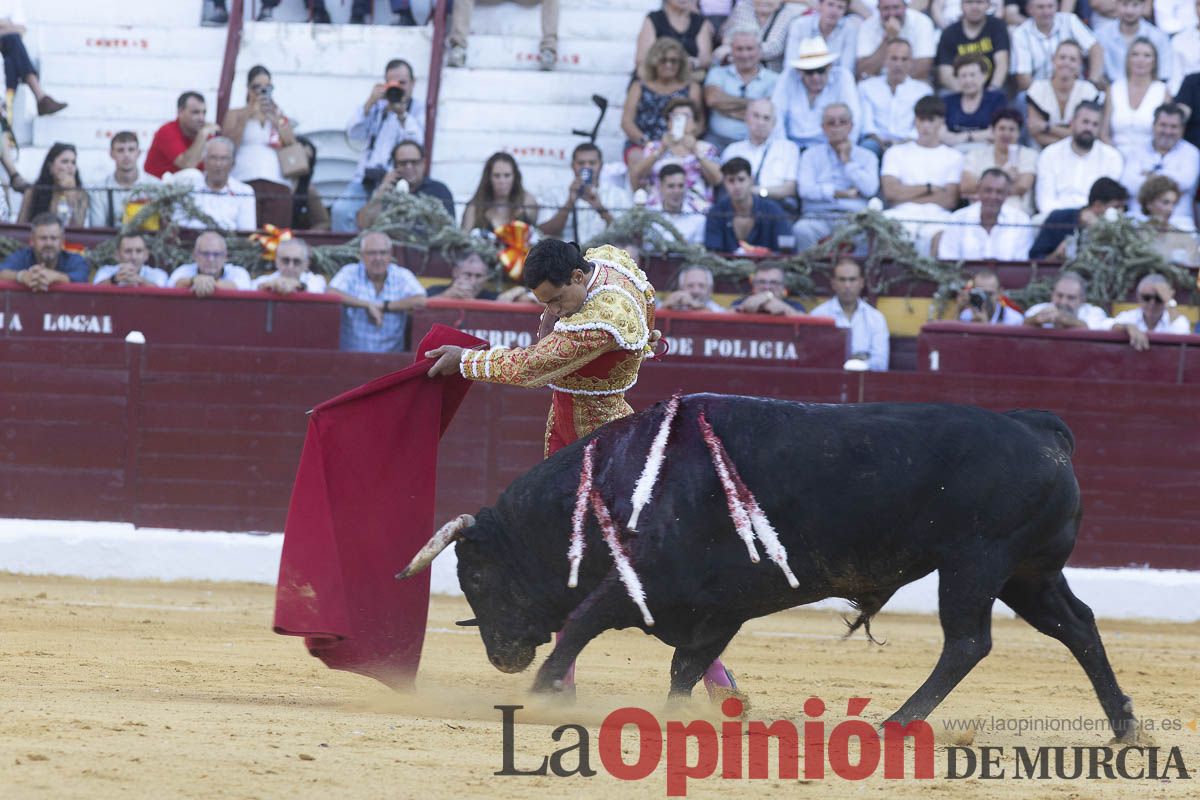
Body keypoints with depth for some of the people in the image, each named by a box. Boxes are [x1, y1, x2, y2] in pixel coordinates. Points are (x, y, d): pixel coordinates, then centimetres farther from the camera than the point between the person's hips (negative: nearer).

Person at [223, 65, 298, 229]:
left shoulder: (280, 116, 25)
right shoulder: (235, 115, 18)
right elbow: (230, 144, 1)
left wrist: (275, 121, 2)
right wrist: (248, 115, -3)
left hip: (278, 185, 2)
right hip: (244, 183, -2)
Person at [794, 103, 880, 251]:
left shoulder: (866, 156, 18)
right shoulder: (811, 155, 18)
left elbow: (870, 189, 0)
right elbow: (806, 189, 1)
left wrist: (847, 161, 6)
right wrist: (842, 193, -2)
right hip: (818, 217, 0)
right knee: (802, 230, -35)